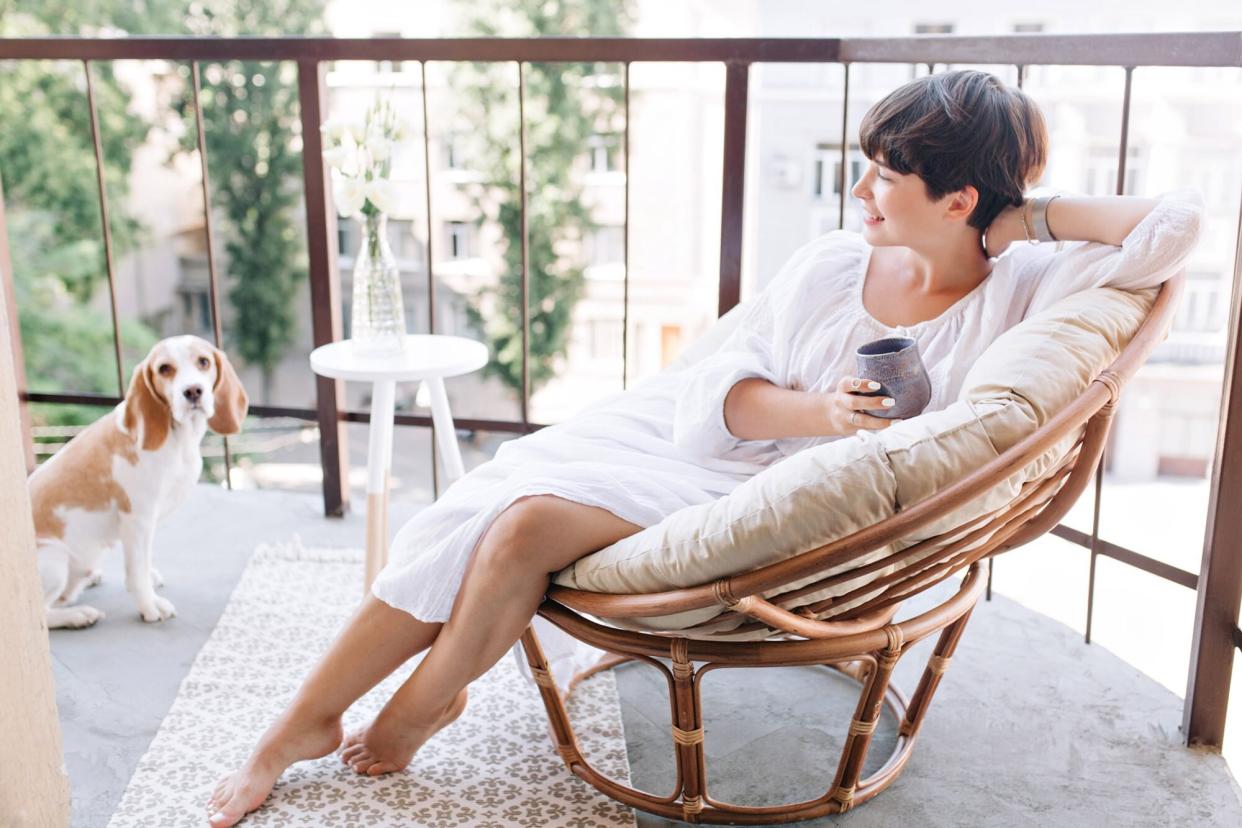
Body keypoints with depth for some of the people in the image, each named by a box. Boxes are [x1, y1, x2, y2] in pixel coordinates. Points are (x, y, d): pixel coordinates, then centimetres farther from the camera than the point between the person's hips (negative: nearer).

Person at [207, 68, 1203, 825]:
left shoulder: (1024, 290, -9)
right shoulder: (831, 263, 1)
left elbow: (1177, 225, -19)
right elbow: (719, 388, 0)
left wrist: (1033, 216, -11)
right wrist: (816, 412, -19)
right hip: (682, 433, 5)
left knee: (532, 522, -24)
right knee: (474, 518, -13)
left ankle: (419, 710, 6)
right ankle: (296, 730, 6)